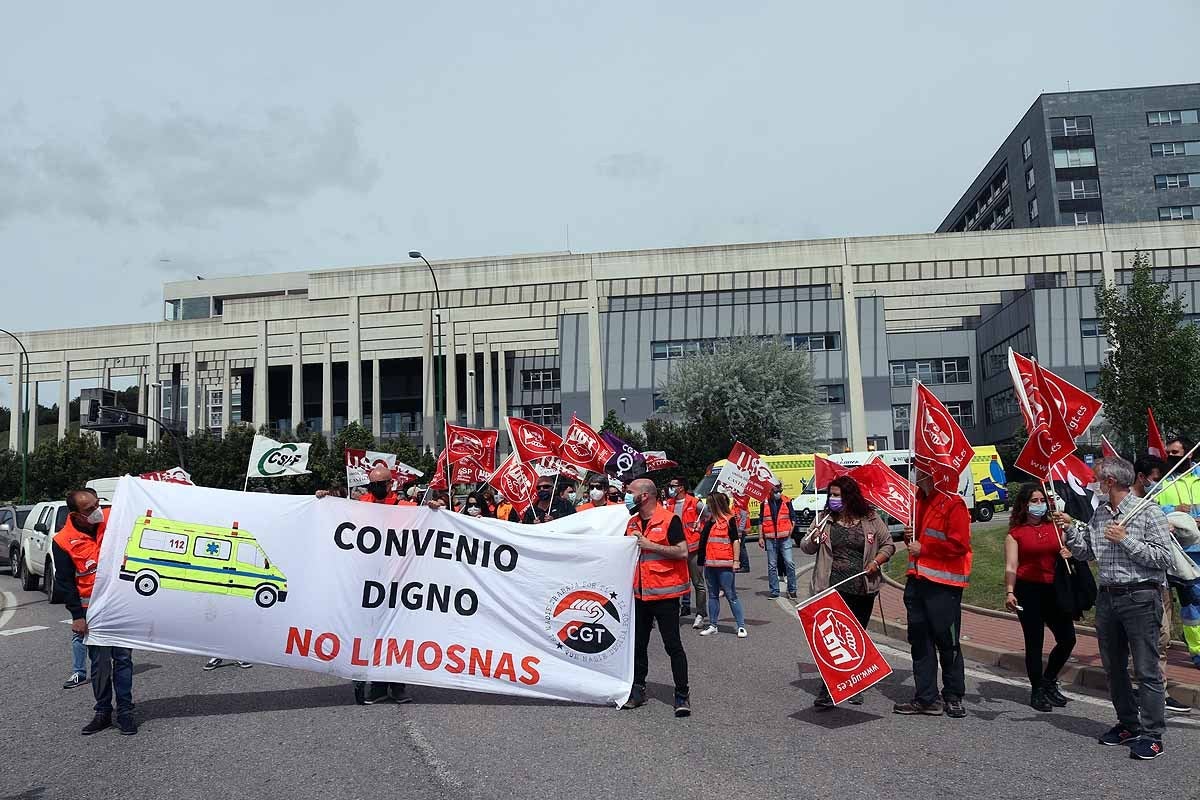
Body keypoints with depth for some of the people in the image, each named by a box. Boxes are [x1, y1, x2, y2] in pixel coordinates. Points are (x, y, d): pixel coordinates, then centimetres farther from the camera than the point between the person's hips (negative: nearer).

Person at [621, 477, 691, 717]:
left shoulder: (669, 520, -10)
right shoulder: (632, 523, 12)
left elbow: (682, 552, -18)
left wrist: (650, 545, -18)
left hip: (664, 593, -7)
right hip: (639, 592, 7)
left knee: (673, 645, -3)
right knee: (638, 644, 13)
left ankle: (682, 695, 4)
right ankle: (638, 689, 25)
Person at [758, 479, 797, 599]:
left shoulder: (786, 501, 5)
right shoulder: (765, 502, 5)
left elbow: (793, 517, 11)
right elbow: (761, 520, 8)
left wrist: (790, 532, 2)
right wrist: (760, 537, 3)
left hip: (785, 538, -1)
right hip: (770, 539, 1)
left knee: (789, 563, -6)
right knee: (772, 565, 5)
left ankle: (792, 590, 5)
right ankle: (774, 591, 12)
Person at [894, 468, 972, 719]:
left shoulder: (953, 503, -12)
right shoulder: (918, 500, 14)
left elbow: (959, 543, -20)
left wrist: (923, 548, -15)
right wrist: (909, 536, 5)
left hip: (943, 584, -8)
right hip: (917, 580, 8)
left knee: (947, 642, 2)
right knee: (920, 641, 10)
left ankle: (953, 697, 17)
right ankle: (926, 698, 18)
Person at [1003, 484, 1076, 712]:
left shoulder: (1055, 528, 12)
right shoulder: (1015, 533, 0)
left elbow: (1066, 551, 22)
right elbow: (1011, 566, -7)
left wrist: (1068, 554, -3)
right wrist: (1009, 592, -20)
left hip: (1053, 590, 5)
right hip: (1028, 590, -4)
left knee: (1068, 638, 3)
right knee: (1034, 642, 1)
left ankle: (1049, 681, 27)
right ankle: (1037, 691, 15)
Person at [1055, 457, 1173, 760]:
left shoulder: (1148, 511, -9)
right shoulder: (1099, 514, 11)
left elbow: (1164, 557, -13)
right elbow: (1085, 553, 16)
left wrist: (1126, 540, -18)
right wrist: (1070, 530, 1)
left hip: (1140, 597, -7)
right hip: (1107, 596, 7)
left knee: (1146, 670, -2)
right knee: (1113, 667, 14)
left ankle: (1151, 735, 6)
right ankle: (1128, 724, 28)